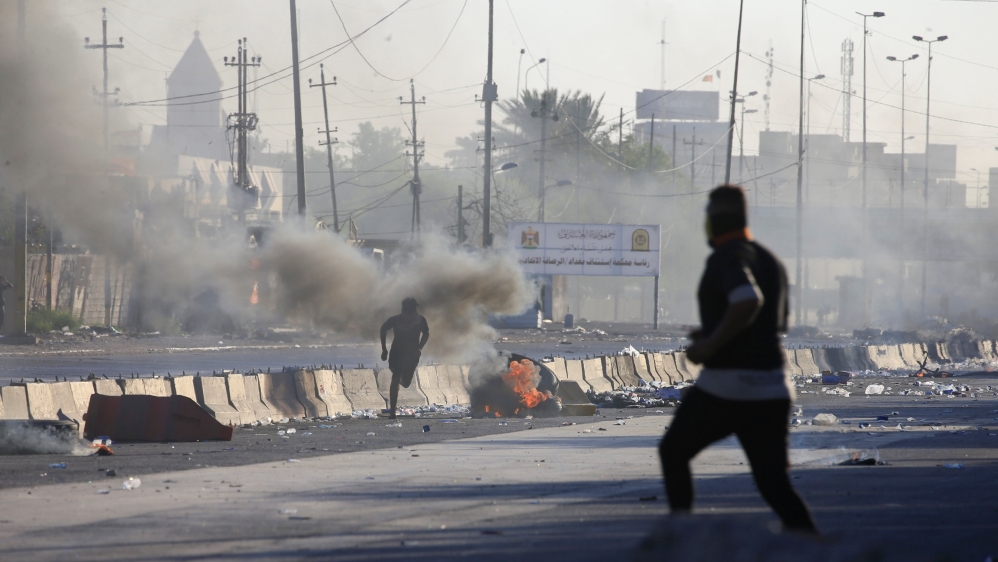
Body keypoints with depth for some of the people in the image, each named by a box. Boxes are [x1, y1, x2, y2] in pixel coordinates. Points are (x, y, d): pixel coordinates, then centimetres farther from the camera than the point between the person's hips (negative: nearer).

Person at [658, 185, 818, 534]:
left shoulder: (727, 258, -11)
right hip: (773, 387, 7)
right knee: (774, 483, 5)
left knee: (673, 451, 16)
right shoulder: (770, 260, 15)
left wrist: (711, 345, -21)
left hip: (725, 385, -7)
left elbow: (749, 300, -31)